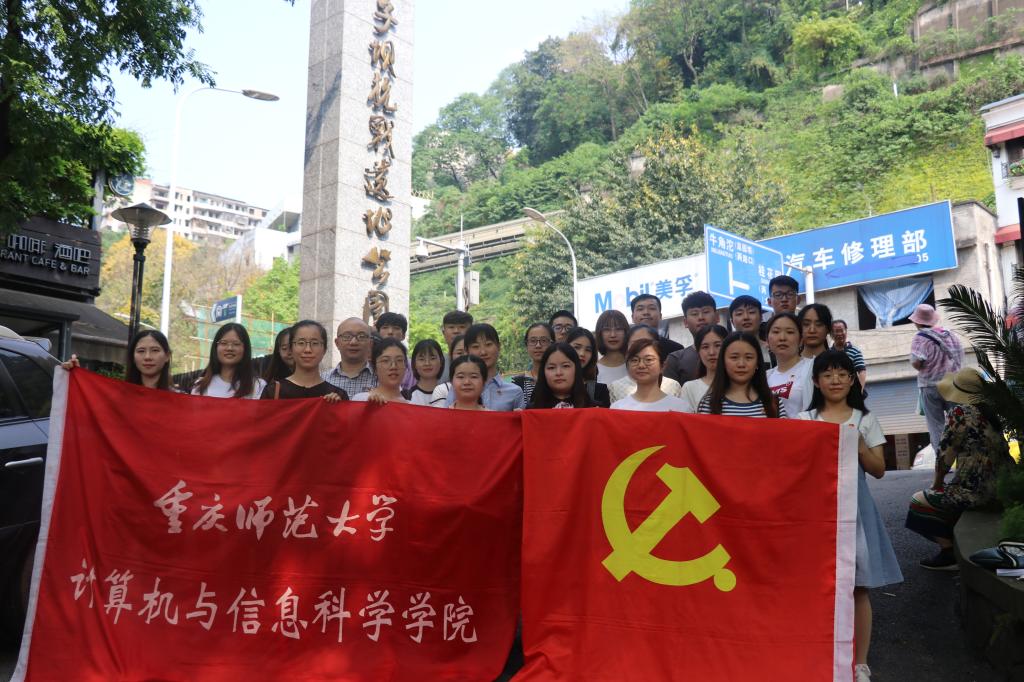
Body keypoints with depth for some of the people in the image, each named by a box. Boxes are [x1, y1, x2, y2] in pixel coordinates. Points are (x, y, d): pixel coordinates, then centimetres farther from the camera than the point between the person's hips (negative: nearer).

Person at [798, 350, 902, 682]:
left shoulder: (865, 420, 6)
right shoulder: (804, 420, 5)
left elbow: (879, 470, 5)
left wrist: (859, 447, -11)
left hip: (853, 505, 0)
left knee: (858, 587, 2)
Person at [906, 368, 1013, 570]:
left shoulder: (960, 412, -14)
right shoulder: (989, 411, 9)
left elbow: (945, 451, -13)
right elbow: (1000, 449, 16)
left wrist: (937, 482, 6)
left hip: (976, 491, -8)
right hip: (1001, 488, 9)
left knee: (919, 500, 9)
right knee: (944, 495, 31)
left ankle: (950, 554, 9)